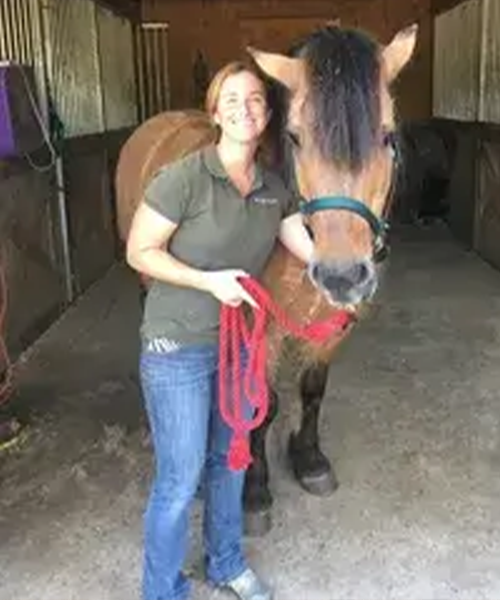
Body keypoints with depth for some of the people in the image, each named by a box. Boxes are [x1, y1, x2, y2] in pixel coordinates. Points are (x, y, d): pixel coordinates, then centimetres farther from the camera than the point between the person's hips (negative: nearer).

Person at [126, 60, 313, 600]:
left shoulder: (274, 189, 0)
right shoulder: (182, 178, -19)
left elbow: (313, 251, 3)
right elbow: (139, 253, -14)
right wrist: (208, 281, -23)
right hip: (178, 348, -6)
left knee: (229, 460, 21)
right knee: (181, 478, 2)